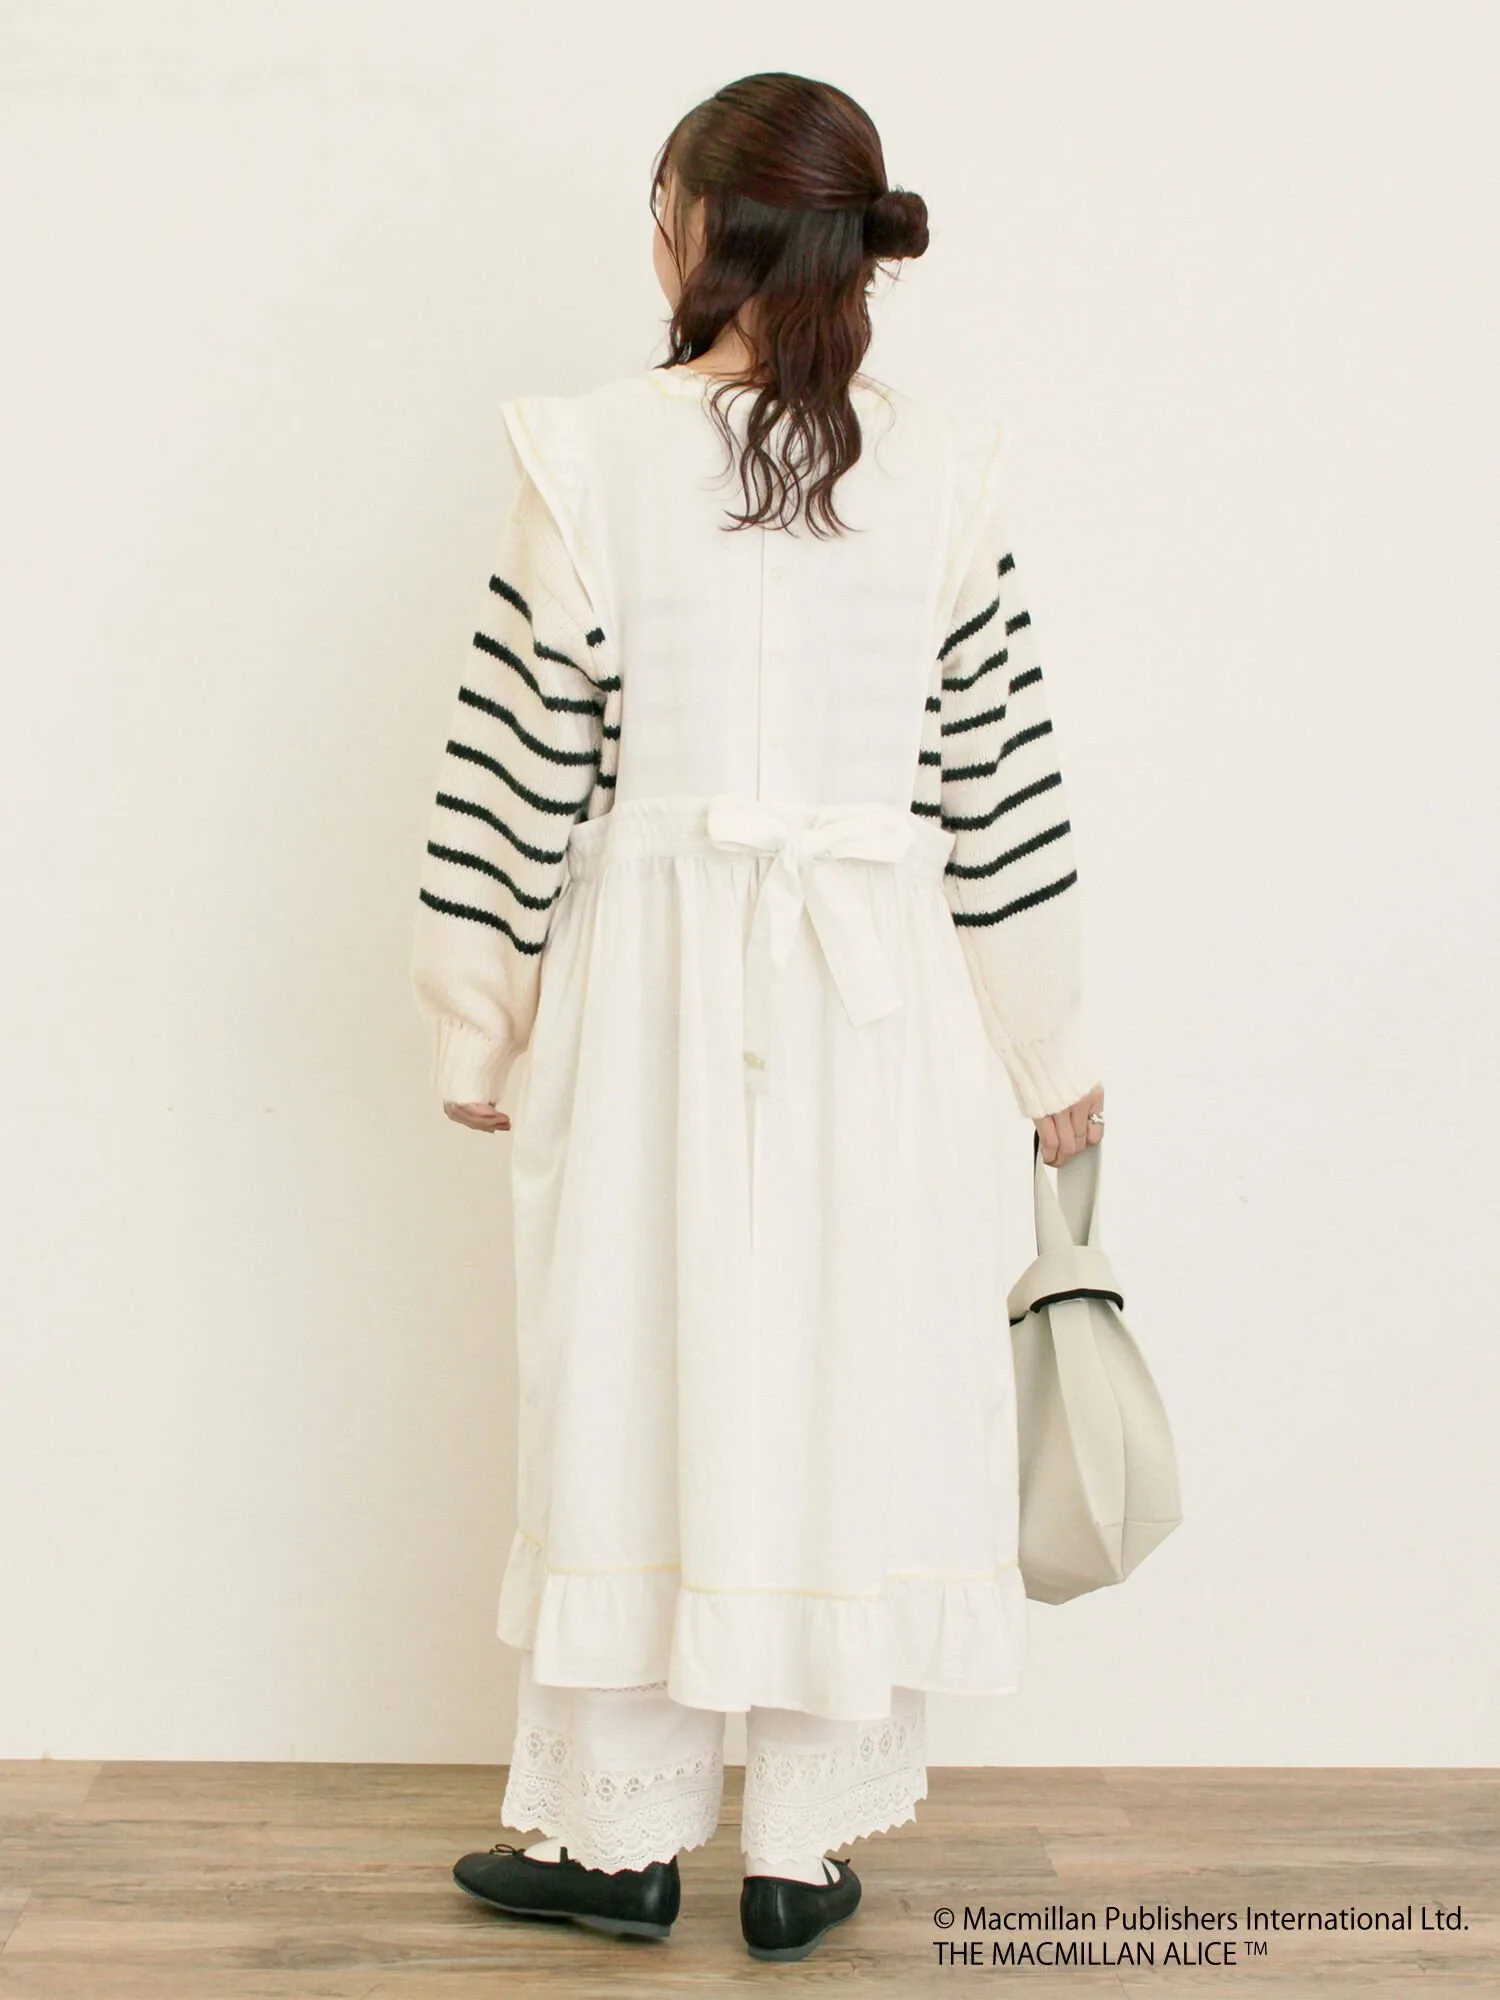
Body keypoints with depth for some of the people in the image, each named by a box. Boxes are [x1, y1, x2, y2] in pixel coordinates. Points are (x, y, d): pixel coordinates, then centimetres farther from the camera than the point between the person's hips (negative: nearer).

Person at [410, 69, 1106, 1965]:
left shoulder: (588, 457, -6)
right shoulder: (944, 473, 0)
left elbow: (522, 766, -4)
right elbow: (1002, 781, 3)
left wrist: (474, 1026, 7)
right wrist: (1052, 1053, 11)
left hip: (647, 988, -1)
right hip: (873, 999, 2)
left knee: (636, 1379, 10)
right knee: (848, 1386, 10)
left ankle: (622, 1832, 24)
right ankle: (806, 1852, 22)